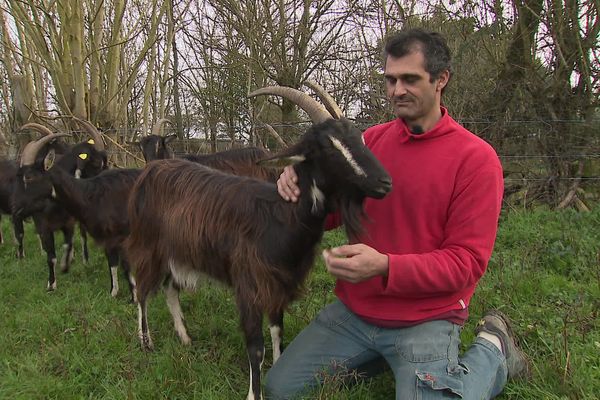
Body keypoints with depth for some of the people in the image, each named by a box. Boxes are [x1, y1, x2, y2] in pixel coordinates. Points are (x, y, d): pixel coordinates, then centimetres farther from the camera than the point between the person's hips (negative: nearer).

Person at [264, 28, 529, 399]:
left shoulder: (476, 158, -13)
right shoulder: (372, 139, 1)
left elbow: (467, 260, -15)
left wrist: (384, 267, -30)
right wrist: (301, 188, -17)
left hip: (425, 320, -4)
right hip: (354, 309, 5)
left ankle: (492, 350, 14)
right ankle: (382, 356, 19)